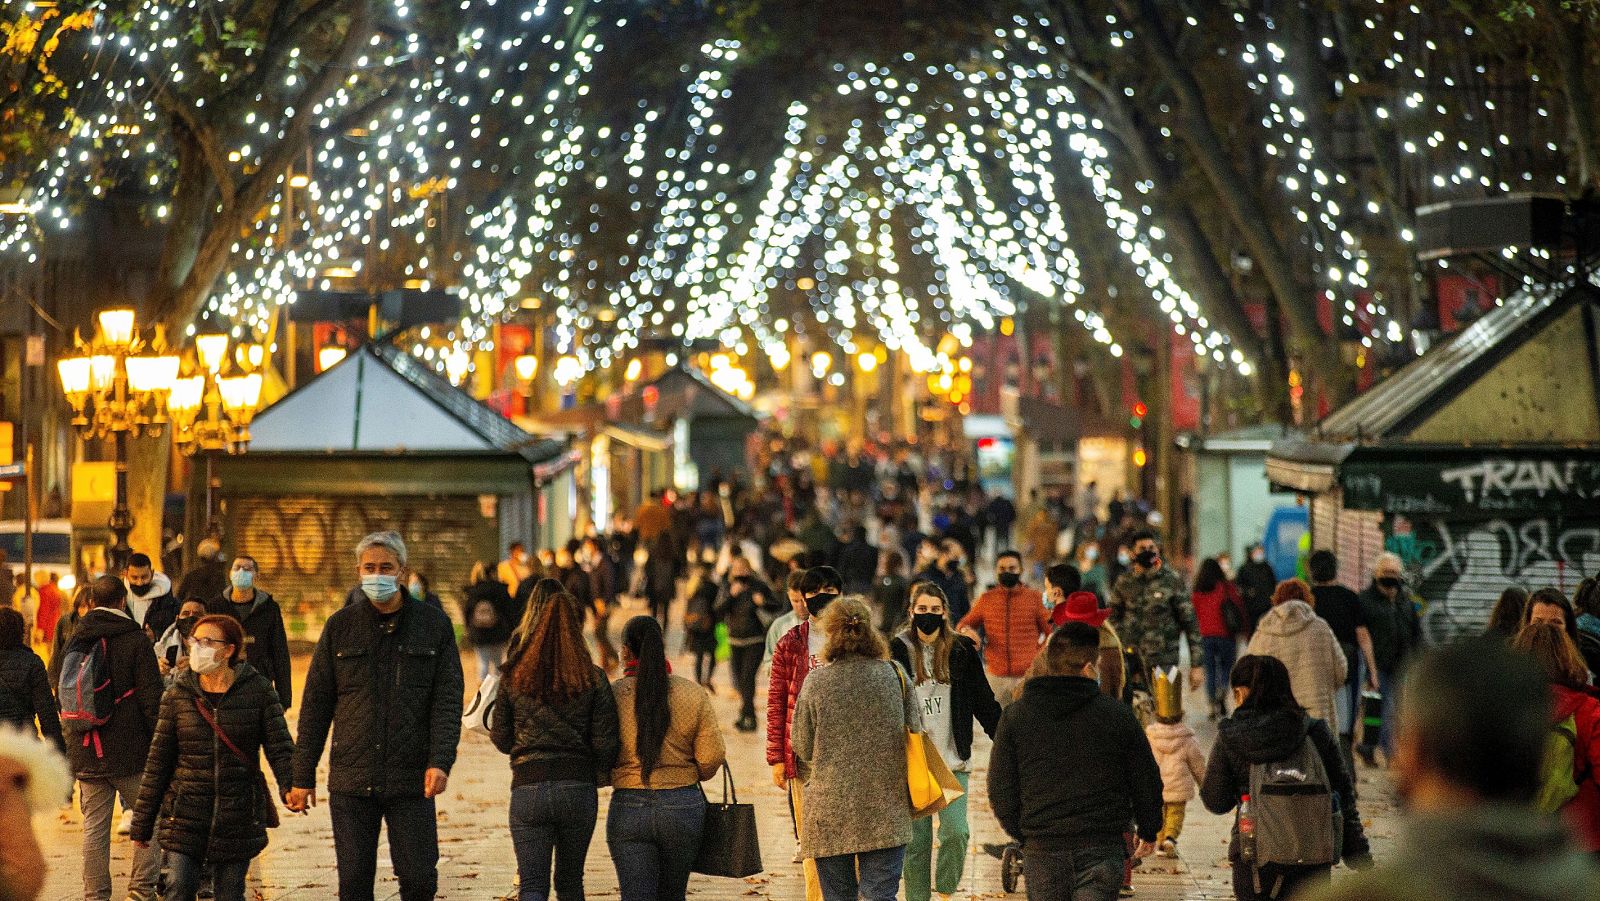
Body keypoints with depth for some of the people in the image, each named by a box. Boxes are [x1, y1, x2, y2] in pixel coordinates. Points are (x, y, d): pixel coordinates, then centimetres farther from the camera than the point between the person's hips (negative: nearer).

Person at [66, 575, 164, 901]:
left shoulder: (75, 642, 9)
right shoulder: (136, 640, -7)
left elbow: (64, 698, 16)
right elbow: (151, 699, -10)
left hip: (85, 755, 5)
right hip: (130, 752, -5)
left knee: (94, 827, 8)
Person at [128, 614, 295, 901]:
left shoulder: (258, 691, -2)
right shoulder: (178, 695, 2)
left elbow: (279, 747, -7)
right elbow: (158, 760, 4)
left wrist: (291, 787, -27)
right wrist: (142, 823, 4)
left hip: (238, 818, -1)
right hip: (186, 813, 1)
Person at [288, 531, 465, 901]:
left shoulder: (434, 624, 4)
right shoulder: (340, 626, 6)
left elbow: (448, 700, 1)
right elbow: (315, 705, 8)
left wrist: (440, 762, -13)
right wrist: (302, 776, 5)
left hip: (412, 779, -1)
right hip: (351, 781, 1)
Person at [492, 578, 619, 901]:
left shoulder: (513, 677, -2)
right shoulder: (593, 679, -3)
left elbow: (501, 739, 5)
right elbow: (606, 744, -5)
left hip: (528, 788, -1)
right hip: (579, 788, 1)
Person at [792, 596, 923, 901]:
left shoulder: (816, 682, -6)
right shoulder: (894, 675, -1)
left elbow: (803, 748, 1)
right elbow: (915, 732, 7)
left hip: (830, 810, -1)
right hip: (885, 808, 1)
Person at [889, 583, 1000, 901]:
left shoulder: (962, 650, 5)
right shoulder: (898, 650, 2)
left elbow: (984, 701, 9)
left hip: (952, 759, 0)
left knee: (956, 832, -12)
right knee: (916, 840, 2)